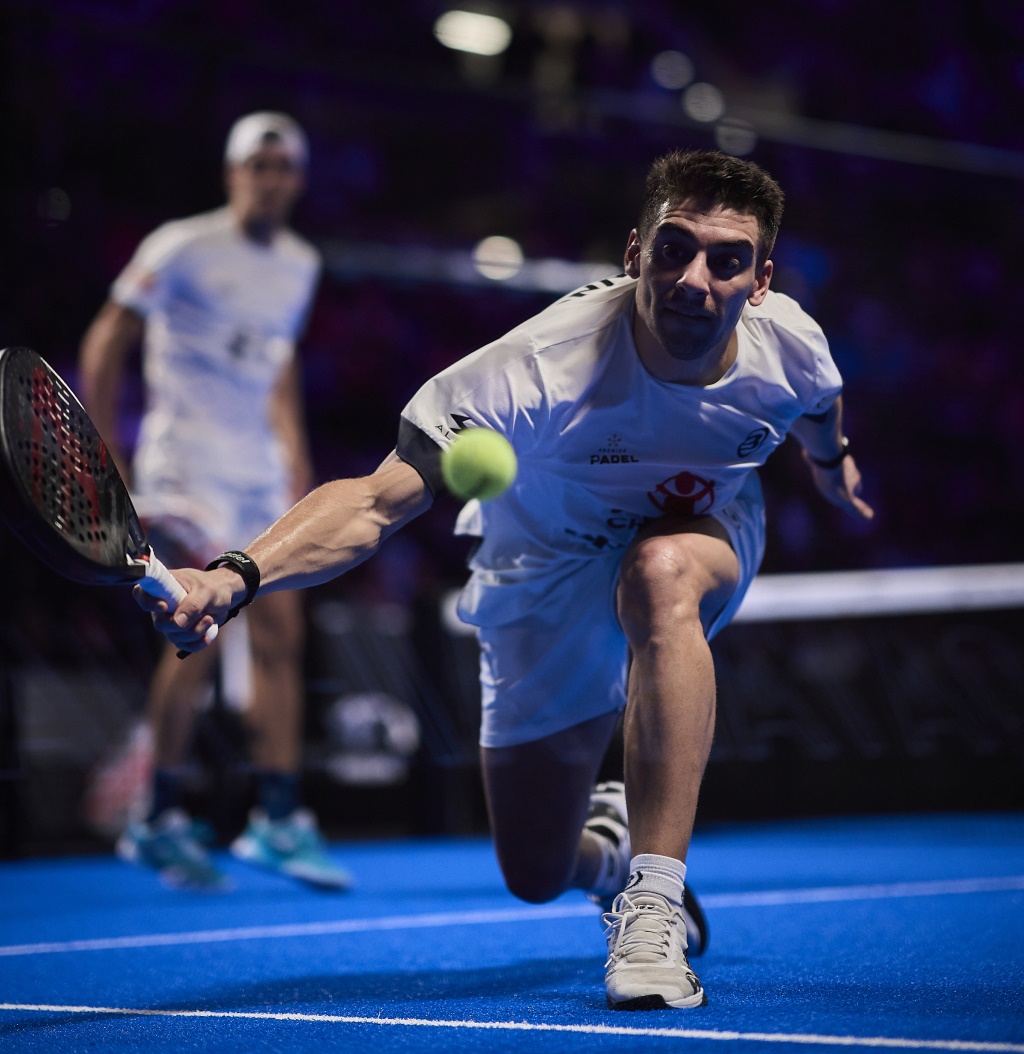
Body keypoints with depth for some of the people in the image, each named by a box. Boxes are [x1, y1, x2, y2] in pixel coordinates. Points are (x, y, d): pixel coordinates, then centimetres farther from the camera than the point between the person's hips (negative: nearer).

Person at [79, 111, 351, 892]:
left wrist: (296, 457, 18)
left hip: (259, 471, 7)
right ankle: (160, 820, -4)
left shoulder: (300, 264, 13)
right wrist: (107, 463, -9)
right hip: (187, 466, -7)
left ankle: (278, 819, 7)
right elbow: (106, 345, -4)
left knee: (281, 639, 2)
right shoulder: (183, 248, -6)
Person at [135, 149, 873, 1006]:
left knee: (662, 571, -40)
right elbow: (376, 501, -43)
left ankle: (654, 900, -33)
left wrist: (830, 461, 27)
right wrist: (235, 576, -60)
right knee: (535, 875, 4)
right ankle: (609, 840, 46)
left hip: (707, 535, 1)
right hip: (549, 576, -1)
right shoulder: (541, 367, -38)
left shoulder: (790, 343, -24)